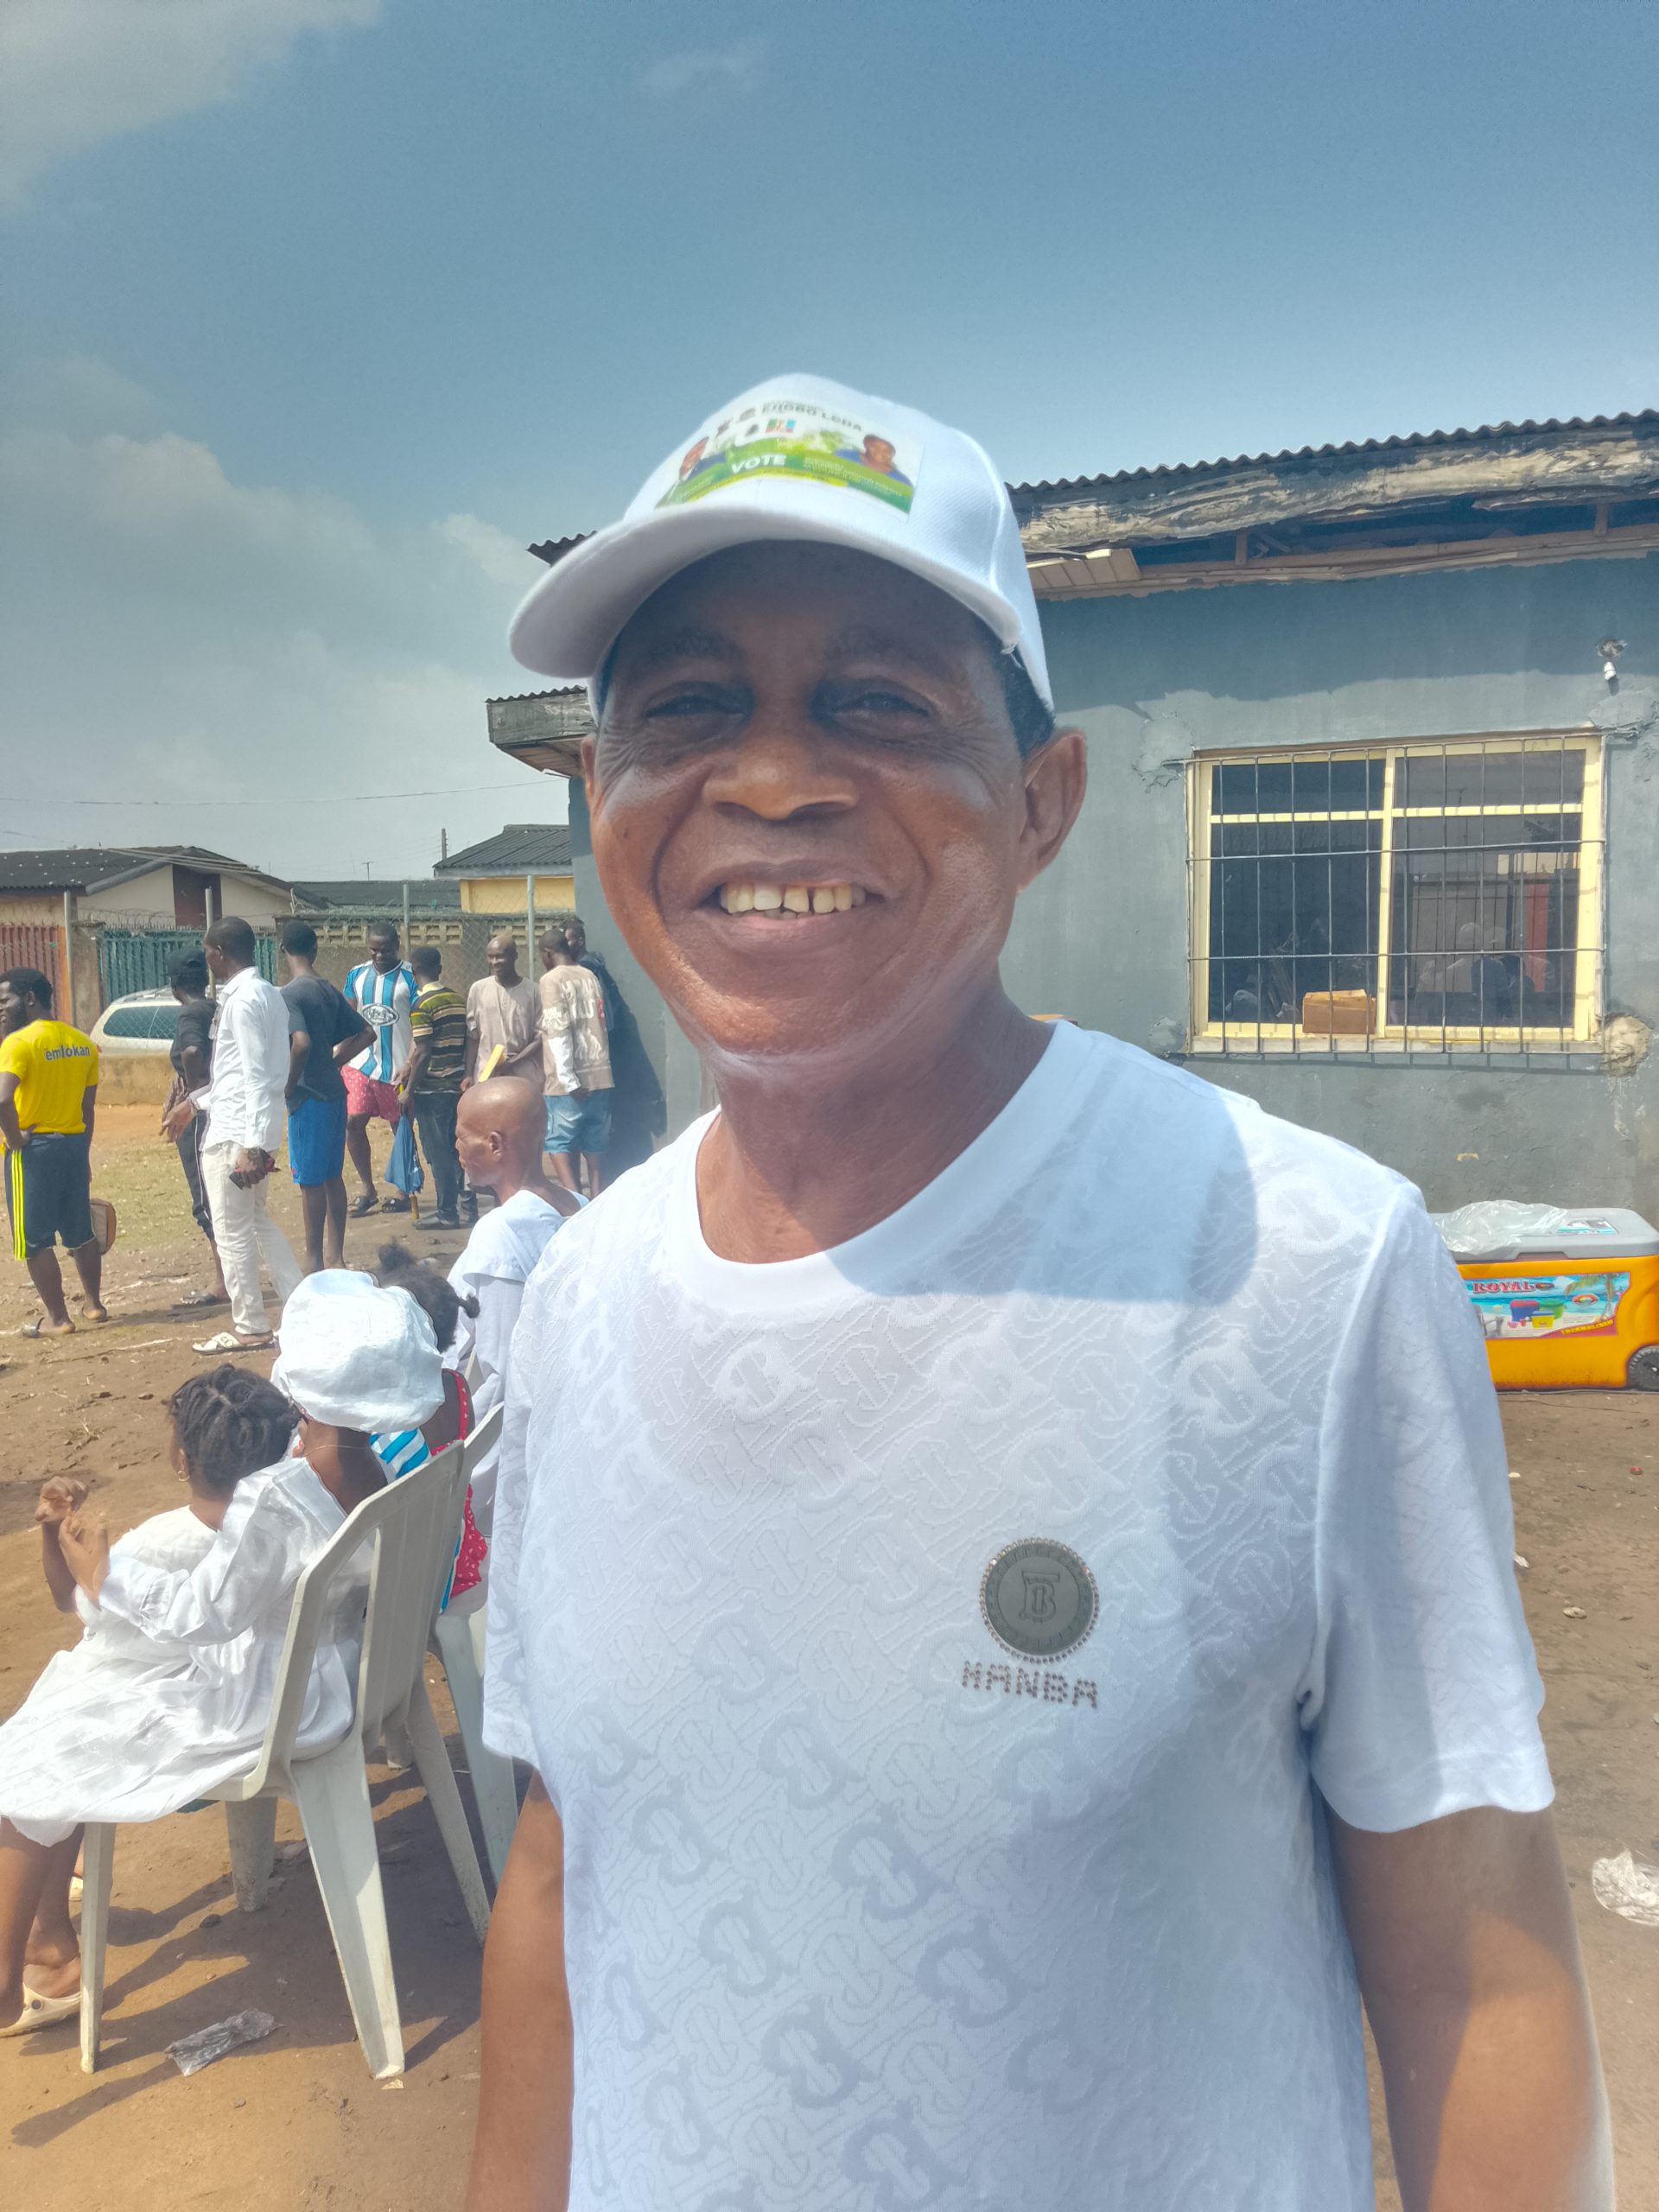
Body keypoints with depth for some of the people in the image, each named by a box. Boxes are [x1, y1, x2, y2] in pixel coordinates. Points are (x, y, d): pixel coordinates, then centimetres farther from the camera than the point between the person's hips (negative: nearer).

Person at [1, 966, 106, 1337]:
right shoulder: (82, 1042, 6)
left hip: (33, 1149, -7)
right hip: (74, 1144, 7)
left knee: (36, 1241, 4)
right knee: (80, 1232, 18)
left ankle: (57, 1318, 9)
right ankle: (93, 1304, 27)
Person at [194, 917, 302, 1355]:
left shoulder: (242, 998, -16)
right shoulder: (267, 992, 13)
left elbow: (255, 1076, -22)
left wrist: (251, 1145, -24)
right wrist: (195, 1102, 28)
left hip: (235, 1134, -10)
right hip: (250, 1129, 10)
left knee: (233, 1232, 1)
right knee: (257, 1222, 19)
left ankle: (249, 1328, 10)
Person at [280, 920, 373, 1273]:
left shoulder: (290, 994, -14)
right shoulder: (330, 991, 10)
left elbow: (301, 1043, -28)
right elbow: (366, 1034, 14)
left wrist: (288, 1085, -16)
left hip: (308, 1098, -8)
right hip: (334, 1092, 8)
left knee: (310, 1181, 0)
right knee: (332, 1177, 12)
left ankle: (315, 1263, 7)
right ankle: (336, 1257, 19)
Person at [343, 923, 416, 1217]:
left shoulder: (410, 977, -9)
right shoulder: (357, 975, 5)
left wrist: (410, 1065, -19)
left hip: (397, 1068, -4)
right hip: (362, 1063, 4)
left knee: (401, 1128, 6)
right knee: (353, 1123, -1)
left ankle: (404, 1193, 18)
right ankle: (367, 1189, 13)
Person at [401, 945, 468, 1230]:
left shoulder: (421, 1005, -13)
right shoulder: (460, 1000, 8)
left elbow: (423, 1053, -17)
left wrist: (409, 1089, -11)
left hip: (431, 1089, -7)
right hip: (458, 1085, 7)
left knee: (438, 1152, 0)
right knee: (458, 1147, 14)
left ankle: (447, 1213, 4)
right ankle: (469, 1204, 19)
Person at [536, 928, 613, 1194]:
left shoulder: (551, 980, -7)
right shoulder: (590, 976, 11)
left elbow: (558, 1032, -15)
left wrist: (567, 1080, -15)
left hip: (570, 1081, -6)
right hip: (600, 1074, 6)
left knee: (558, 1141, 1)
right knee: (595, 1143, 10)